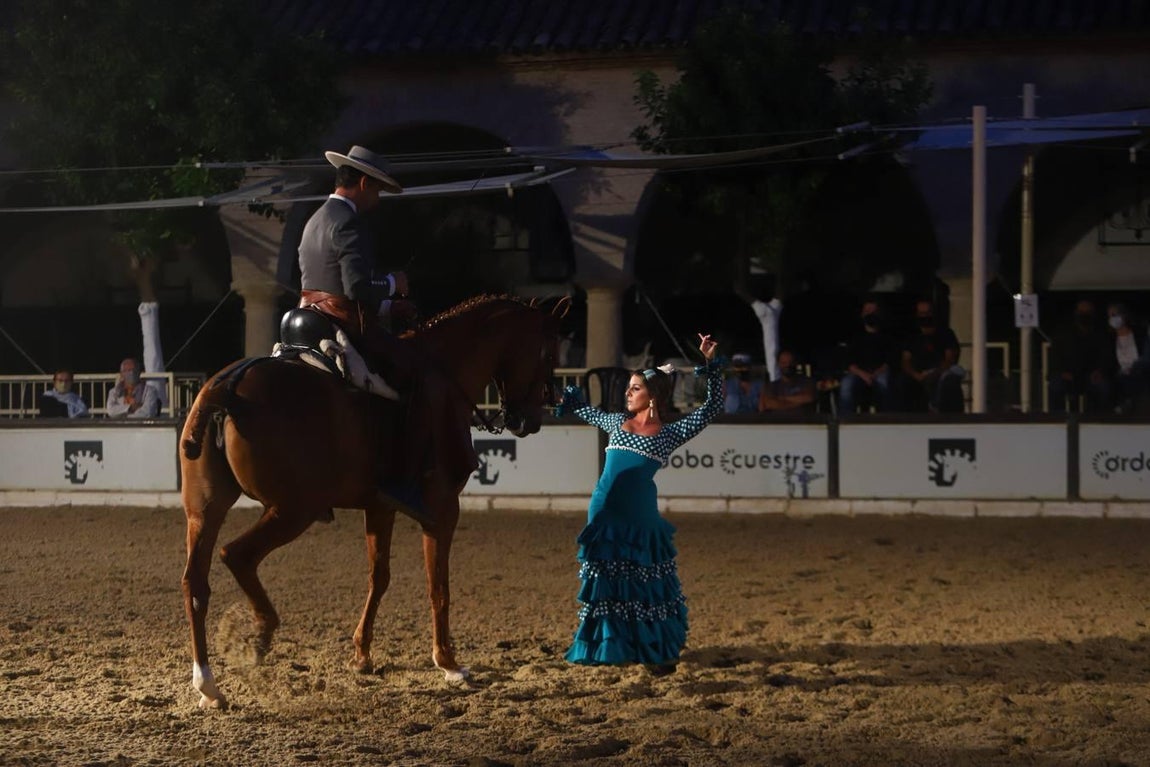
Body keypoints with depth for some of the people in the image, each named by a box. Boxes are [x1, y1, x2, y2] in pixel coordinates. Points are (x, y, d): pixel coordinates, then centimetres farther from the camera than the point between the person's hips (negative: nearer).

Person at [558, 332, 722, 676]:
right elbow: (586, 412, 34)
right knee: (606, 583, 8)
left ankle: (657, 653, 8)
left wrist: (710, 365, -5)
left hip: (640, 517, -3)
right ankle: (611, 648, 18)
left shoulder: (670, 434, 2)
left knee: (646, 586, 0)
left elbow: (712, 406, 1)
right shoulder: (617, 422, 13)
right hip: (606, 514, 3)